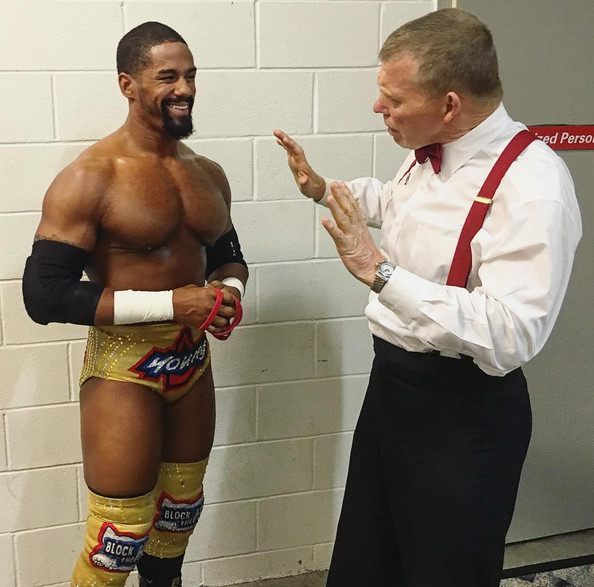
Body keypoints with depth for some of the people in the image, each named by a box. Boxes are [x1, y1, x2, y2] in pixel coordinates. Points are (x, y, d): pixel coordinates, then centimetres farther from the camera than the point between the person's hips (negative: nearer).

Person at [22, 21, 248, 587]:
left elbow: (229, 258, 19)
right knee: (121, 536, 0)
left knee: (179, 515, 21)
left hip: (192, 359, 7)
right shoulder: (90, 178, -15)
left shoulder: (208, 174, 6)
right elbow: (45, 296, -20)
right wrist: (171, 304, -24)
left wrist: (230, 294, -7)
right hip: (123, 366, -6)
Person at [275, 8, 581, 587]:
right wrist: (322, 188, 13)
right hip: (392, 382, 8)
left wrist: (379, 270, -36)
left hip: (463, 413, -8)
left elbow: (509, 337, -35)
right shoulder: (427, 152, 1)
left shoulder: (532, 187, -26)